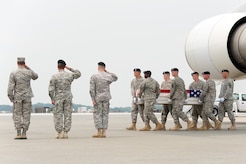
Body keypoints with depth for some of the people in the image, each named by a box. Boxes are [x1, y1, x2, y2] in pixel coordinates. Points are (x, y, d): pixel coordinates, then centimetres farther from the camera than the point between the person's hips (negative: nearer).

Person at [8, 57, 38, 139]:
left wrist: (11, 98, -2)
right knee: (26, 115, 5)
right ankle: (24, 133, 3)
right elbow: (35, 77, 21)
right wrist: (28, 68, 14)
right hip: (27, 97, 2)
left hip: (17, 97, -2)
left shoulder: (13, 73, -8)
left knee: (17, 115, 4)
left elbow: (10, 87, -11)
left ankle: (19, 134, -1)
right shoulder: (29, 72, -2)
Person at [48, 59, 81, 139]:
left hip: (58, 98, -2)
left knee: (58, 116, 4)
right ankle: (65, 133, 5)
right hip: (68, 98, 2)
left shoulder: (54, 77, -9)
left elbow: (51, 90, -12)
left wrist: (52, 99, -2)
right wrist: (70, 68, 14)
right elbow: (78, 74, 19)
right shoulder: (70, 75, -2)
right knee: (67, 115, 6)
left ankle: (59, 133, 2)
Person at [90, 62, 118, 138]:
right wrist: (107, 72, 17)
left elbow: (92, 89, -13)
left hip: (98, 98, -3)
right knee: (105, 115, 7)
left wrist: (93, 100, -11)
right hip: (106, 98, 3)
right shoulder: (108, 76, 1)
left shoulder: (94, 77, -8)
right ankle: (104, 132, 6)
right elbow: (115, 78, 25)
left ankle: (99, 132, -3)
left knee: (97, 115, 2)